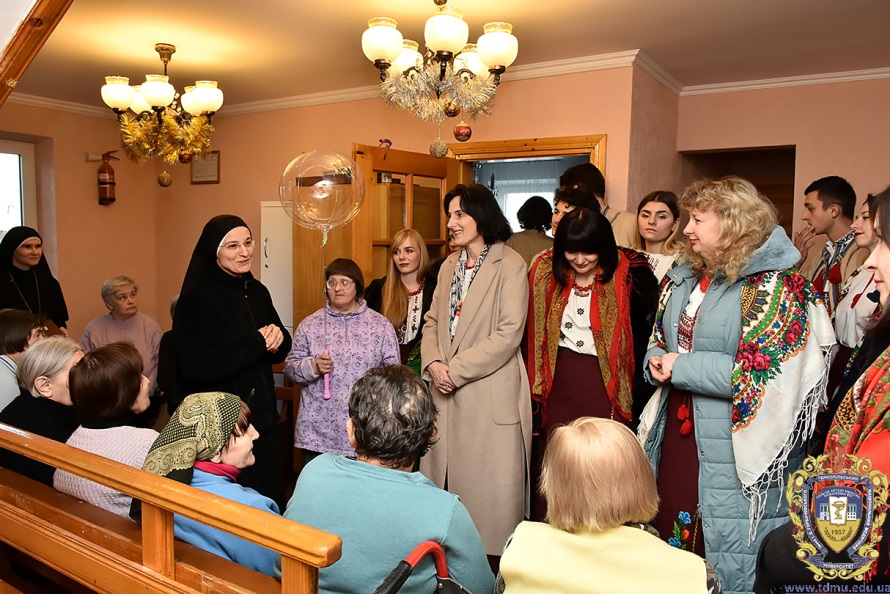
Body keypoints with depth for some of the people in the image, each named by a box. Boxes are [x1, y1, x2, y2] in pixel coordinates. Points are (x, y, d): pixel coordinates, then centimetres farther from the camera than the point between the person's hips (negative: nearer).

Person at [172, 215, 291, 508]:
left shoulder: (257, 292, 6)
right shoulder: (196, 298, -13)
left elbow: (281, 351, 13)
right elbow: (195, 368, -20)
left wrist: (277, 338, -10)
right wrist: (256, 343, -18)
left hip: (261, 416, 6)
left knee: (268, 499, 14)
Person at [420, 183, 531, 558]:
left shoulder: (510, 265, -7)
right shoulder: (449, 266, 14)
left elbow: (508, 334, -15)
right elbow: (433, 321, 14)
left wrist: (456, 369, -14)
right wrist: (433, 363, -5)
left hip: (491, 393, -6)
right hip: (446, 391, 6)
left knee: (490, 483, 2)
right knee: (443, 477, 12)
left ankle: (497, 556, 19)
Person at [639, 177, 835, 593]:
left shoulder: (774, 286, -13)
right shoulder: (683, 278, 10)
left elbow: (766, 374, -21)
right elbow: (659, 340, 21)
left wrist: (682, 367, -18)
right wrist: (656, 360, -3)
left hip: (733, 450, -7)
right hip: (676, 432, 7)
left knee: (729, 559, 7)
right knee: (668, 523, 18)